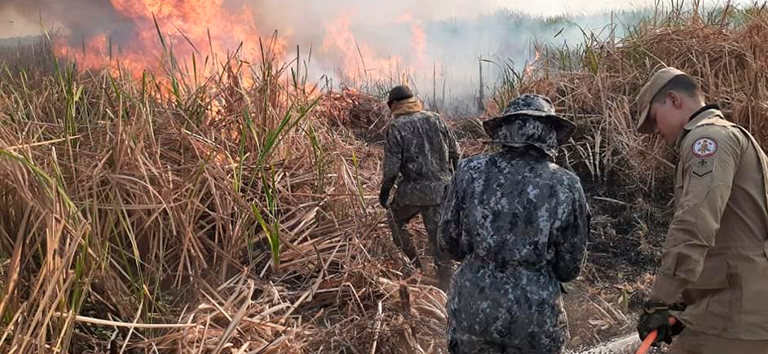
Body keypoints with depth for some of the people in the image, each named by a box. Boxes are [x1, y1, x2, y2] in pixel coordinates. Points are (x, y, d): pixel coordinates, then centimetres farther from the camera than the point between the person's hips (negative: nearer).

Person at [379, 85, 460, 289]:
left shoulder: (396, 128, -8)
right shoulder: (436, 119, 5)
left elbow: (391, 167, -11)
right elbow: (455, 152, 6)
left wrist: (384, 191, 3)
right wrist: (453, 180, 19)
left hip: (413, 190, -4)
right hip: (440, 189, 4)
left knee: (395, 220, 22)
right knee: (437, 232, 11)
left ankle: (415, 267, 23)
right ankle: (445, 281, 14)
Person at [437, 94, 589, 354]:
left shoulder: (470, 171, -7)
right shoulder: (566, 185, -8)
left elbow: (448, 243, 2)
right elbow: (570, 267, 1)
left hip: (472, 305, 1)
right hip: (535, 312, 0)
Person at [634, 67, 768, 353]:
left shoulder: (709, 135, -11)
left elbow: (694, 226, -25)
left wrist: (660, 302, -26)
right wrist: (685, 303, 23)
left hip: (733, 312, -10)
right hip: (740, 307, 10)